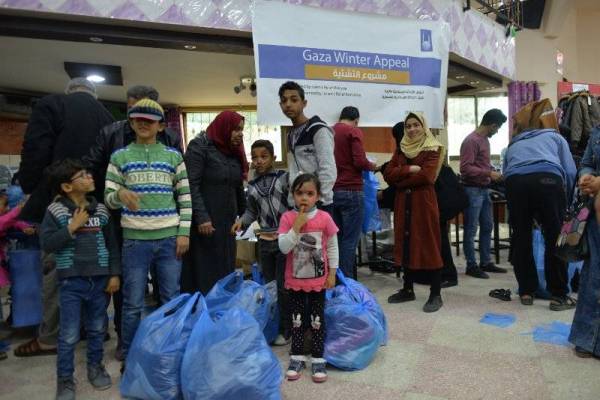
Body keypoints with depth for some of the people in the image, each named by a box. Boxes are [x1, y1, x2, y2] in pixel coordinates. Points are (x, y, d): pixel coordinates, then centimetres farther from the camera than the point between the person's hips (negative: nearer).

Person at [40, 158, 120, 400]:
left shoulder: (100, 210, 4)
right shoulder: (55, 211, -5)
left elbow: (111, 244, 8)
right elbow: (47, 244, -11)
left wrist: (114, 274, 4)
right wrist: (72, 227, -17)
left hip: (99, 279, 3)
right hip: (71, 281, -3)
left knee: (97, 329, 15)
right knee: (69, 335, 3)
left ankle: (95, 367, 34)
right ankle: (65, 379, 20)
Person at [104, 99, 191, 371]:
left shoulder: (173, 156, 7)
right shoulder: (119, 157, 6)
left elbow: (185, 197, 6)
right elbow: (108, 198, 4)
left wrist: (184, 232, -2)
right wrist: (120, 195, -19)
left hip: (169, 238, 1)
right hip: (135, 239, 0)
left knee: (172, 300, 10)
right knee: (133, 303, 6)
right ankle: (129, 359, 22)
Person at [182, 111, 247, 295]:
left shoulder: (234, 152, 15)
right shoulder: (199, 146, -6)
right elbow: (191, 185, -14)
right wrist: (201, 217, -22)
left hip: (227, 223, 7)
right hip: (205, 223, -7)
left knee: (225, 273, 10)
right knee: (203, 274, -1)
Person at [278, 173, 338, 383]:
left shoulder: (324, 218, -10)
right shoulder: (287, 218, -10)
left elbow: (332, 247, -1)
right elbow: (283, 248, -16)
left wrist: (332, 273, -1)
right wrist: (296, 227, -26)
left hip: (318, 279, 0)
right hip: (295, 279, 1)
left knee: (317, 319, 10)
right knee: (297, 319, 13)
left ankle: (318, 359, 23)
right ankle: (297, 357, 27)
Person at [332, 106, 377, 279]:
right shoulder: (354, 131, -5)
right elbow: (360, 161, -14)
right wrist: (372, 166, 4)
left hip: (332, 190, 7)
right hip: (351, 191, -6)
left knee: (336, 237, 12)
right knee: (350, 239, -2)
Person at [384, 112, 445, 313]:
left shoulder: (433, 149, -2)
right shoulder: (401, 149, 13)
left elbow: (426, 176, -17)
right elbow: (388, 174, 2)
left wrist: (400, 181, -7)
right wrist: (409, 169, -13)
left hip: (424, 202, -5)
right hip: (403, 203, 6)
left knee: (429, 246, -3)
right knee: (406, 245, 10)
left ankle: (436, 295, 4)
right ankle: (407, 289, 21)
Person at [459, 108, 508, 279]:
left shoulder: (485, 139, 13)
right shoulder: (471, 141, -15)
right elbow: (465, 168, -21)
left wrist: (492, 172, 7)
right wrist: (489, 173, -19)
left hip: (484, 189, 10)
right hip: (473, 190, -10)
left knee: (487, 227, 15)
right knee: (471, 229, -1)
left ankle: (486, 262, 25)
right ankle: (471, 265, 8)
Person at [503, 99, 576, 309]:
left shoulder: (513, 144, 37)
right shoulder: (555, 136, 30)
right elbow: (570, 172, 17)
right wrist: (567, 201, 30)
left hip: (515, 183, 2)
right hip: (547, 180, -2)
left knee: (521, 238, 13)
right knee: (555, 238, 7)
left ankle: (526, 292, 21)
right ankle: (559, 295, 13)